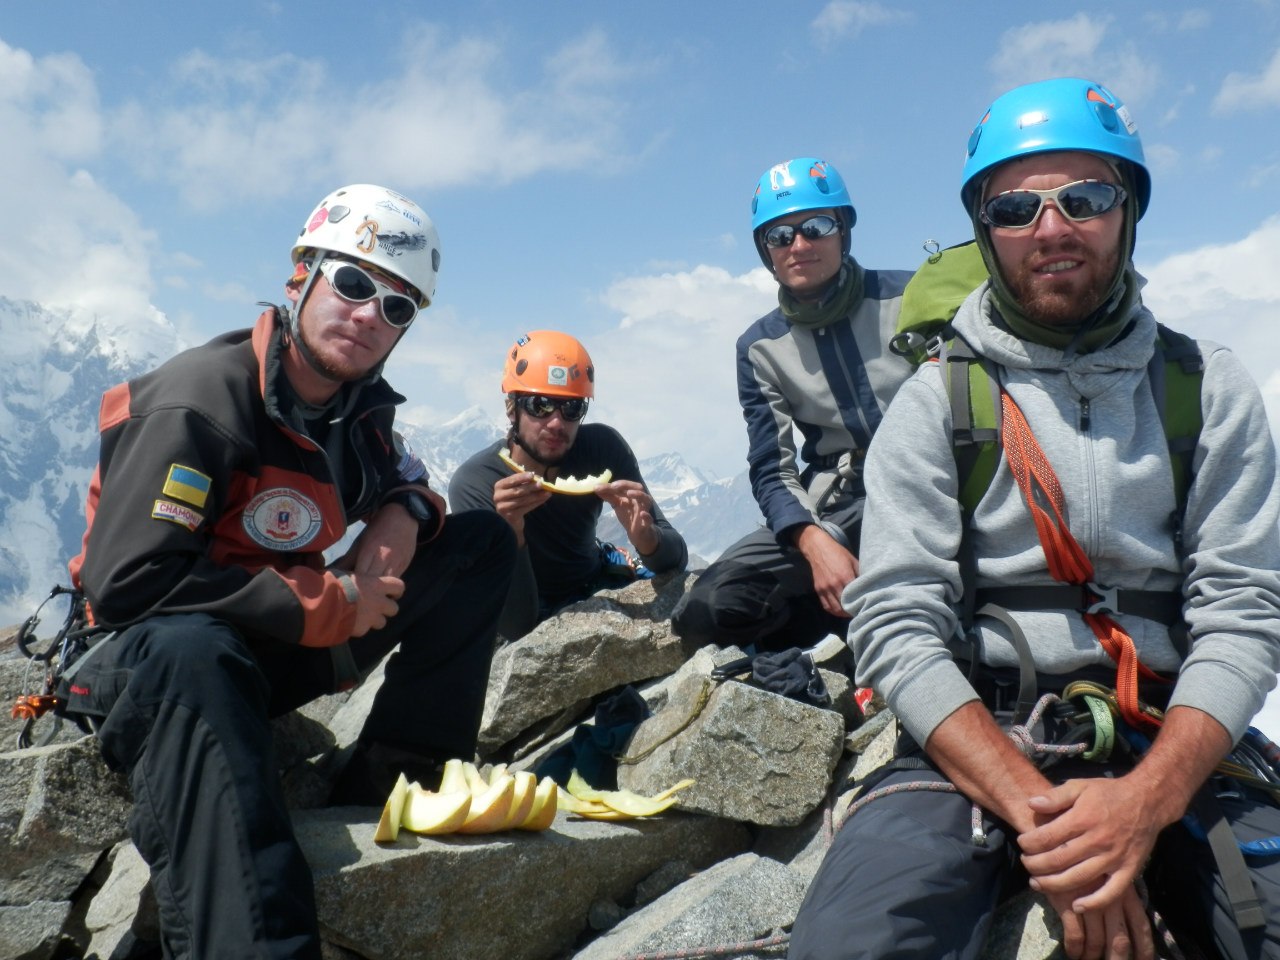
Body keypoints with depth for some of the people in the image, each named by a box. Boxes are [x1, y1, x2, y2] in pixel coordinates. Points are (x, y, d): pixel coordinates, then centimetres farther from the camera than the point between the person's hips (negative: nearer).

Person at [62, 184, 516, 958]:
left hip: (288, 646, 7)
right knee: (191, 650, -44)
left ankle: (394, 780, -11)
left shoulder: (360, 404, 0)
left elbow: (403, 480, 17)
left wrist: (404, 511, -11)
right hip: (149, 660, -7)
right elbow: (125, 581, -29)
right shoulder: (198, 402, -22)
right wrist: (330, 604, -24)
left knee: (482, 541, -2)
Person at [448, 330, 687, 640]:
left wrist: (646, 539, -44)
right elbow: (516, 628, -31)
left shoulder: (603, 446, -20)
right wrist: (510, 534, -48)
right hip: (534, 614, -3)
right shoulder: (473, 484, -28)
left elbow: (676, 558, -20)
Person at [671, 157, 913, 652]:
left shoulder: (911, 299, 0)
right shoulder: (760, 347, 6)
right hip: (834, 509, 3)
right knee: (708, 608, -18)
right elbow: (773, 471, 0)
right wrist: (815, 541, -21)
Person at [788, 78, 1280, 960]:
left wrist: (1147, 798, -18)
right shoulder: (937, 399, 1)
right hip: (974, 742, -2)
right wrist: (1037, 810, -19)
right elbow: (897, 627, -8)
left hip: (1170, 748, 3)